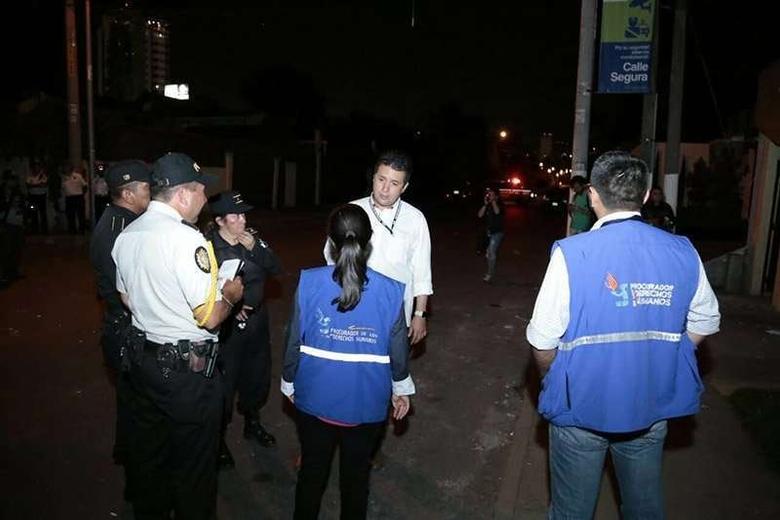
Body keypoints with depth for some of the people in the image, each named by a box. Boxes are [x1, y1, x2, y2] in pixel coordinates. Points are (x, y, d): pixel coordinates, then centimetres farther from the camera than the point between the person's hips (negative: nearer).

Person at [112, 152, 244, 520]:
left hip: (142, 357, 9)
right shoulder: (187, 239, -23)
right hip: (188, 367, -8)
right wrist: (229, 294, -4)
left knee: (148, 452, 25)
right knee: (193, 464, 11)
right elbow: (210, 318, -22)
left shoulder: (126, 235, 3)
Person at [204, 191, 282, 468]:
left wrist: (255, 247, -17)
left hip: (257, 319, 6)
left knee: (258, 377, 21)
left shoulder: (252, 238, -1)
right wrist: (229, 307, -18)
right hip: (226, 326, -6)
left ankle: (252, 423, 45)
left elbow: (275, 268, -5)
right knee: (224, 383, 5)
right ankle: (218, 438, 28)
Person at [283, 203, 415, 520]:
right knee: (356, 476, 21)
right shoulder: (390, 291, -15)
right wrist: (401, 389, 12)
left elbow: (294, 341, -8)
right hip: (366, 402, 0)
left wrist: (289, 382, 10)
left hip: (315, 398, 1)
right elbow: (398, 349, -6)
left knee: (312, 471, 23)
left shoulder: (309, 282, -16)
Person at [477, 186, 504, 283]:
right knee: (488, 254, 13)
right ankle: (491, 272, 29)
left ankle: (490, 275, -6)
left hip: (497, 233, -6)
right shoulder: (486, 206, 6)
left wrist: (493, 201, -19)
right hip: (488, 233, 6)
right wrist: (485, 204, -15)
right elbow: (480, 215, -6)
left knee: (491, 253, -12)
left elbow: (497, 212, -28)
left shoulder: (499, 204, -7)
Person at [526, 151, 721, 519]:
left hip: (581, 406, -3)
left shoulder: (571, 253, -20)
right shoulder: (683, 253, -7)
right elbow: (704, 323, 6)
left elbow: (542, 339, -17)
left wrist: (551, 379, 3)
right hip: (652, 406, 4)